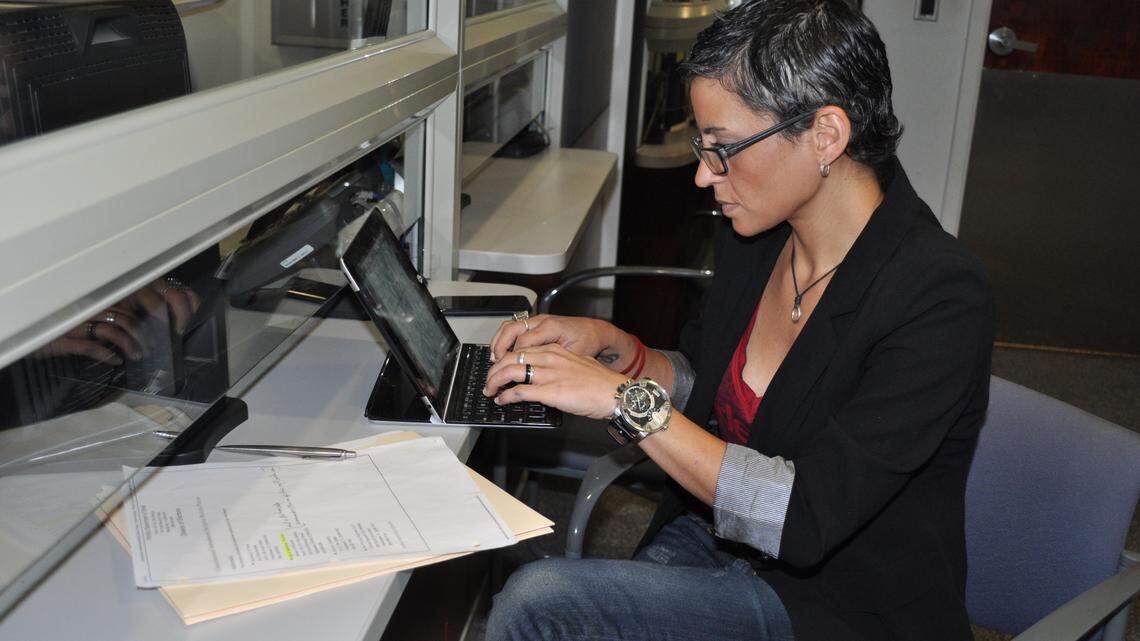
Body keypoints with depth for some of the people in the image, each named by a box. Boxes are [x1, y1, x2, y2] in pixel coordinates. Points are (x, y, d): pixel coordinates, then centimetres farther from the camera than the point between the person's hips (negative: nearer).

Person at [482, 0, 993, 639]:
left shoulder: (941, 297, -24)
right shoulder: (757, 236, -1)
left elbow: (805, 519, -28)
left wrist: (626, 396, -26)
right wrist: (613, 347, -5)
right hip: (711, 536, 6)